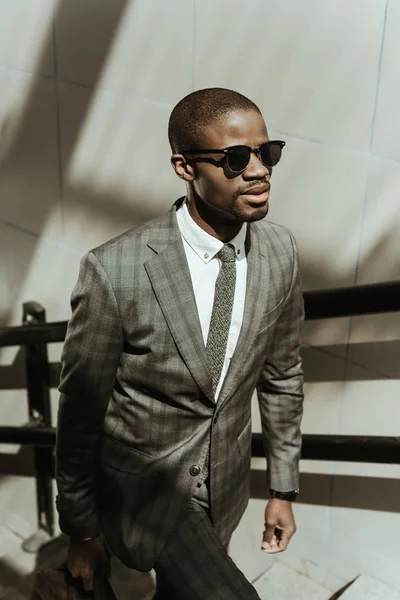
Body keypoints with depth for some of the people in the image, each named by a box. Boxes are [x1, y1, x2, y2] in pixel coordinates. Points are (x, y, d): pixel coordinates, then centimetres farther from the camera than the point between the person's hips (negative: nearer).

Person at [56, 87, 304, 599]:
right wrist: (80, 529, -3)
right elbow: (80, 410, -15)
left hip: (225, 488, 5)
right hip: (144, 486, -4)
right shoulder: (114, 271, -27)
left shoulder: (280, 251, -11)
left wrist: (282, 487, 7)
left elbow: (280, 375, 1)